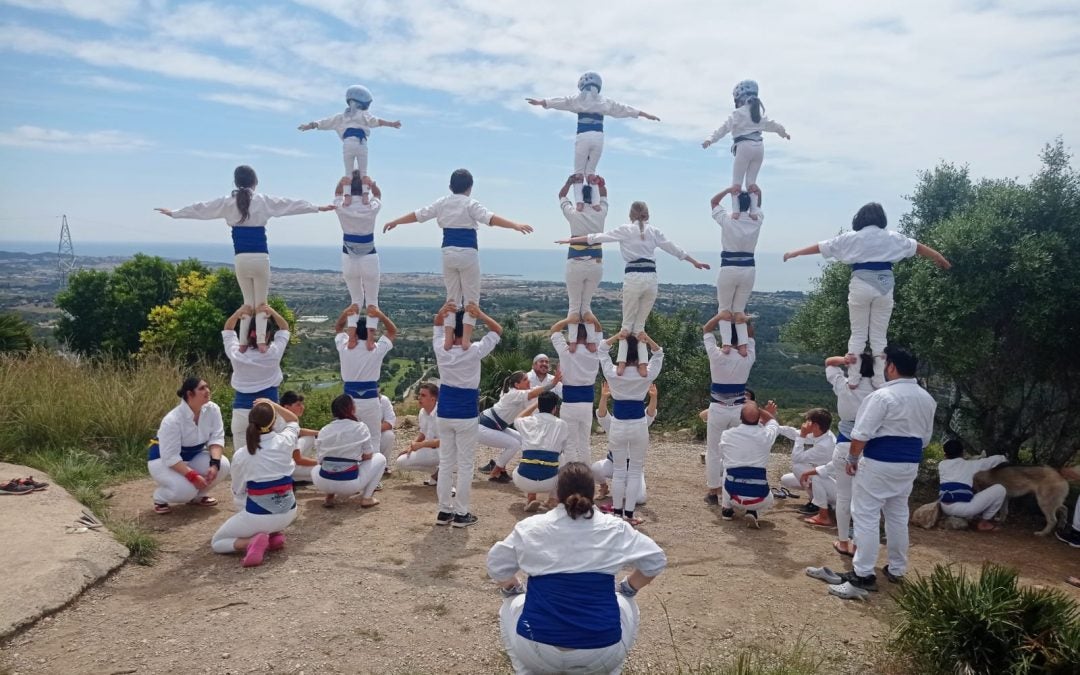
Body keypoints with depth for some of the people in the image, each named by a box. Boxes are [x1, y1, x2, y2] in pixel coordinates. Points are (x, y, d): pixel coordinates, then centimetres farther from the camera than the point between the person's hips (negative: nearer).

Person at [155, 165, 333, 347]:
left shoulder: (228, 202, 6)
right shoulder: (264, 200, 2)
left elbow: (201, 208, 16)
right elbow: (290, 204, 9)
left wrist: (174, 212, 30)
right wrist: (318, 207, 18)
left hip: (241, 259, 2)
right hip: (261, 258, -2)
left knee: (248, 302, 16)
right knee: (261, 303, 5)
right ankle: (261, 340, -11)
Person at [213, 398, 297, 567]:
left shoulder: (241, 454, -12)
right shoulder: (285, 442, -8)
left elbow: (238, 492, 3)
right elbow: (293, 421, 17)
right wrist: (273, 405, 15)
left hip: (259, 516, -4)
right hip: (288, 513, 4)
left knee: (217, 542, 19)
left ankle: (251, 542, -10)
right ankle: (275, 535, 13)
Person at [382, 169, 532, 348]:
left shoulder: (441, 203, 9)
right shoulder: (471, 204, -5)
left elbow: (417, 215, 17)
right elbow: (490, 218, -19)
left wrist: (395, 222, 31)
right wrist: (515, 225, -26)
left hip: (448, 252, 4)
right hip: (468, 253, -4)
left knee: (452, 296, 13)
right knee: (471, 297, 4)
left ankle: (449, 339, 10)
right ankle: (466, 339, -4)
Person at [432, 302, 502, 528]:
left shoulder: (441, 349, -6)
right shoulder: (475, 351, -14)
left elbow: (438, 327, 13)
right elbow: (497, 330, -3)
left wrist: (442, 312, -6)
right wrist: (480, 314, -15)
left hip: (444, 414, 4)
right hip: (466, 416, -4)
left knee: (445, 463, 12)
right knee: (465, 465, 5)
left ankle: (444, 511, 18)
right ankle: (461, 513, 9)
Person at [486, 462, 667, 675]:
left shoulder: (530, 527, 1)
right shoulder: (614, 529, 0)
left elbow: (497, 565, 12)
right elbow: (655, 561, 11)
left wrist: (513, 589, 31)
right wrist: (627, 588, 25)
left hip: (538, 647, 0)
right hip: (601, 651, 0)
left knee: (512, 606, 31)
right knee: (625, 604, 30)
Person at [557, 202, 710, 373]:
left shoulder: (625, 230, 5)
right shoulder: (654, 231, 12)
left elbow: (596, 237, 5)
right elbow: (674, 248, 19)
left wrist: (570, 240, 12)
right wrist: (695, 262, 30)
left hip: (633, 278, -3)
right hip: (651, 278, 3)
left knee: (627, 323, 8)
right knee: (640, 324, 12)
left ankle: (622, 362, -2)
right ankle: (642, 364, 3)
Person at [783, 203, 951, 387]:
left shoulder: (852, 237, 5)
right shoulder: (892, 237, 11)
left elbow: (820, 246, 10)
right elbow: (918, 247, 24)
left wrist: (794, 253, 20)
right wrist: (939, 258, 40)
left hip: (861, 286, -1)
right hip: (884, 287, 1)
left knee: (858, 333, 6)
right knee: (879, 335, 8)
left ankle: (853, 379, 5)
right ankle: (879, 380, 8)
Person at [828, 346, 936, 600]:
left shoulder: (883, 396, -17)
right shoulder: (927, 399, 9)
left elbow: (862, 433, -17)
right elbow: (925, 436, 17)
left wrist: (852, 458, -5)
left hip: (879, 463, -8)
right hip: (909, 464, 8)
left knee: (866, 517, -4)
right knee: (898, 515, 19)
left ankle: (863, 576, -5)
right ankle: (896, 569, 30)